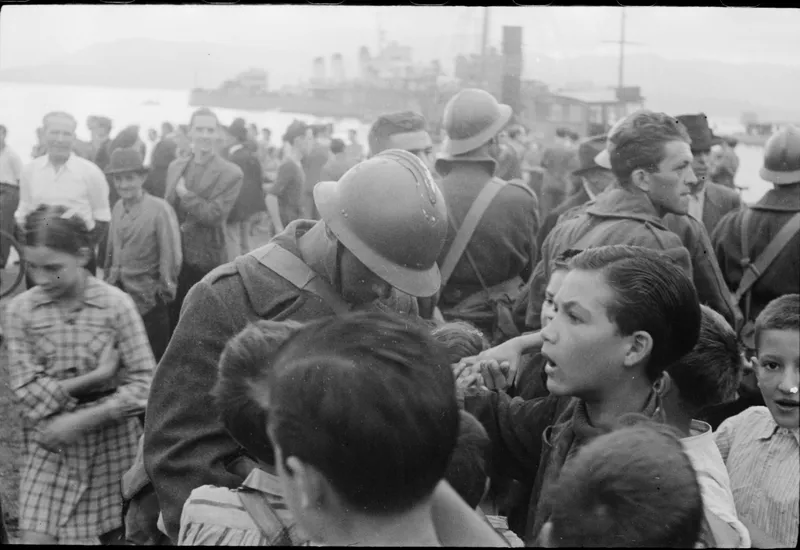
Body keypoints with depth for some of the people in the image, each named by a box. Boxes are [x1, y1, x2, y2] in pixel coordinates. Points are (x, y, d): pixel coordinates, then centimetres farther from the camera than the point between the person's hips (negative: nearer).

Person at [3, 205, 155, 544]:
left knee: (106, 533, 10)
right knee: (35, 536, -6)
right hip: (49, 447, 1)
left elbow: (145, 383, -12)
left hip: (110, 442, -1)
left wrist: (82, 420, -17)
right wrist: (92, 377, -17)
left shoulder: (116, 304, -10)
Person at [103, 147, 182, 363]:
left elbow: (171, 256, -13)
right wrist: (108, 279, 12)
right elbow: (111, 251, 14)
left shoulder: (160, 209, -13)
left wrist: (164, 292, -12)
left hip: (148, 303, -6)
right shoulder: (118, 208, 6)